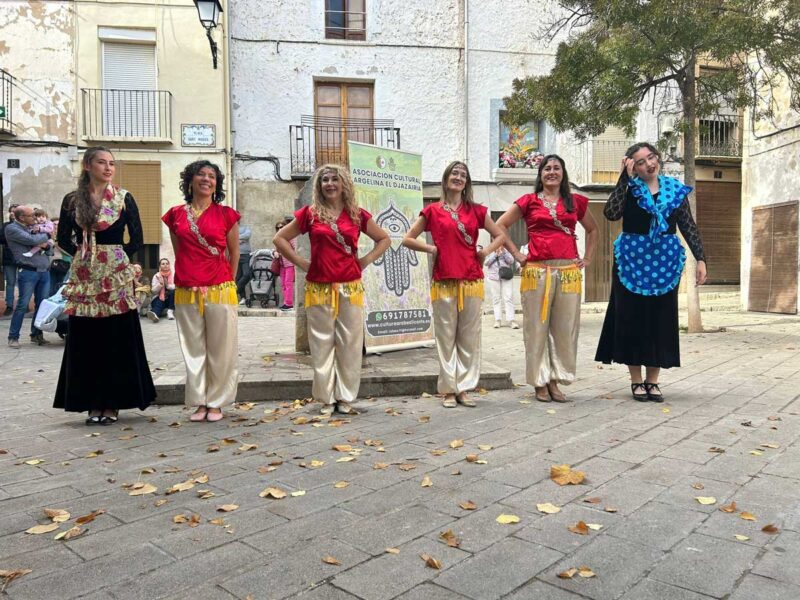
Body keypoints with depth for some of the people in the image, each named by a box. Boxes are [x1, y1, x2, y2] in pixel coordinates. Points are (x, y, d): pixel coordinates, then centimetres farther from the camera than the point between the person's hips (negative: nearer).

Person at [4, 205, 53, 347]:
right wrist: (46, 235, 2)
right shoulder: (11, 228, -3)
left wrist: (46, 243, 0)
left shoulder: (33, 228, 18)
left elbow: (49, 243, 22)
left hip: (44, 271, 6)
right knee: (22, 305, -4)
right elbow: (32, 240, -15)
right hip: (28, 272, -6)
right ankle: (13, 337, 5)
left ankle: (36, 335, 18)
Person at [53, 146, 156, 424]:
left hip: (116, 276, -2)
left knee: (118, 339, -1)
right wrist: (83, 255, 1)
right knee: (85, 340, 4)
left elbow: (137, 239, 2)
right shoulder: (72, 200, 7)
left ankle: (112, 403, 9)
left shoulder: (124, 198, 2)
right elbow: (63, 238, 12)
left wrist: (118, 259, -3)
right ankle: (93, 403, 14)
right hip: (84, 277, 2)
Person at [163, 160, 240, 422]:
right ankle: (200, 402, 18)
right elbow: (178, 253, 15)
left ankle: (216, 403, 15)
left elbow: (234, 253, 7)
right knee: (193, 350, 7)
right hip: (186, 293, 2)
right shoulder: (176, 214, 9)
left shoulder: (226, 214, 2)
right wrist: (189, 276, 11)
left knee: (220, 350, 3)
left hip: (219, 292, -2)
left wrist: (225, 282, 7)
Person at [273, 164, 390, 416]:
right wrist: (301, 262, 0)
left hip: (350, 288, 1)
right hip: (319, 289, -1)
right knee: (322, 345, 4)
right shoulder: (310, 213, 4)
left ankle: (345, 399, 17)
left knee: (350, 344, 4)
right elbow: (279, 238, 9)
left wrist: (366, 260, 4)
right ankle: (326, 400, 16)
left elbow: (384, 239, 17)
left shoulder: (357, 215, 7)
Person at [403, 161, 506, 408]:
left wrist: (485, 251, 1)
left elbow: (500, 235, 18)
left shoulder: (476, 210, 11)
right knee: (446, 337, 2)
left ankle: (464, 388, 13)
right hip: (443, 282, -1)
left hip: (472, 281, 2)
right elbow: (407, 239, 8)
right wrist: (431, 249, -4)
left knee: (469, 337, 4)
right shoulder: (432, 211, 7)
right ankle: (449, 390, 11)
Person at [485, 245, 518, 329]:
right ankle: (497, 320, 6)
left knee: (509, 298, -7)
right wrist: (495, 254, -12)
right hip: (493, 276, 0)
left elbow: (511, 261, -3)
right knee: (496, 299, 2)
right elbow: (487, 262, -4)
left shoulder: (507, 250, 9)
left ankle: (511, 320, -8)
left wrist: (503, 251, -12)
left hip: (506, 277, 0)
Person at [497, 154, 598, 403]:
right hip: (537, 271, -2)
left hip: (569, 271, 3)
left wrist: (587, 258, 14)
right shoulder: (529, 201, 7)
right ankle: (539, 382, 11)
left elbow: (593, 230, 26)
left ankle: (554, 381, 14)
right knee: (537, 326, 0)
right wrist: (517, 254, 1)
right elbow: (500, 226, 7)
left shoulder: (576, 201, 15)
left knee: (565, 327, 2)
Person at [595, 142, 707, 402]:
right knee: (632, 319, 2)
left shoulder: (675, 190, 7)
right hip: (632, 261, -2)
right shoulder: (630, 189, -1)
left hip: (665, 263, 2)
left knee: (661, 320, 5)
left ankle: (652, 380, 17)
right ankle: (636, 381, 14)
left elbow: (688, 226, 6)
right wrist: (624, 177, -17)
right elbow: (611, 213, -19)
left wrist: (700, 258, -2)